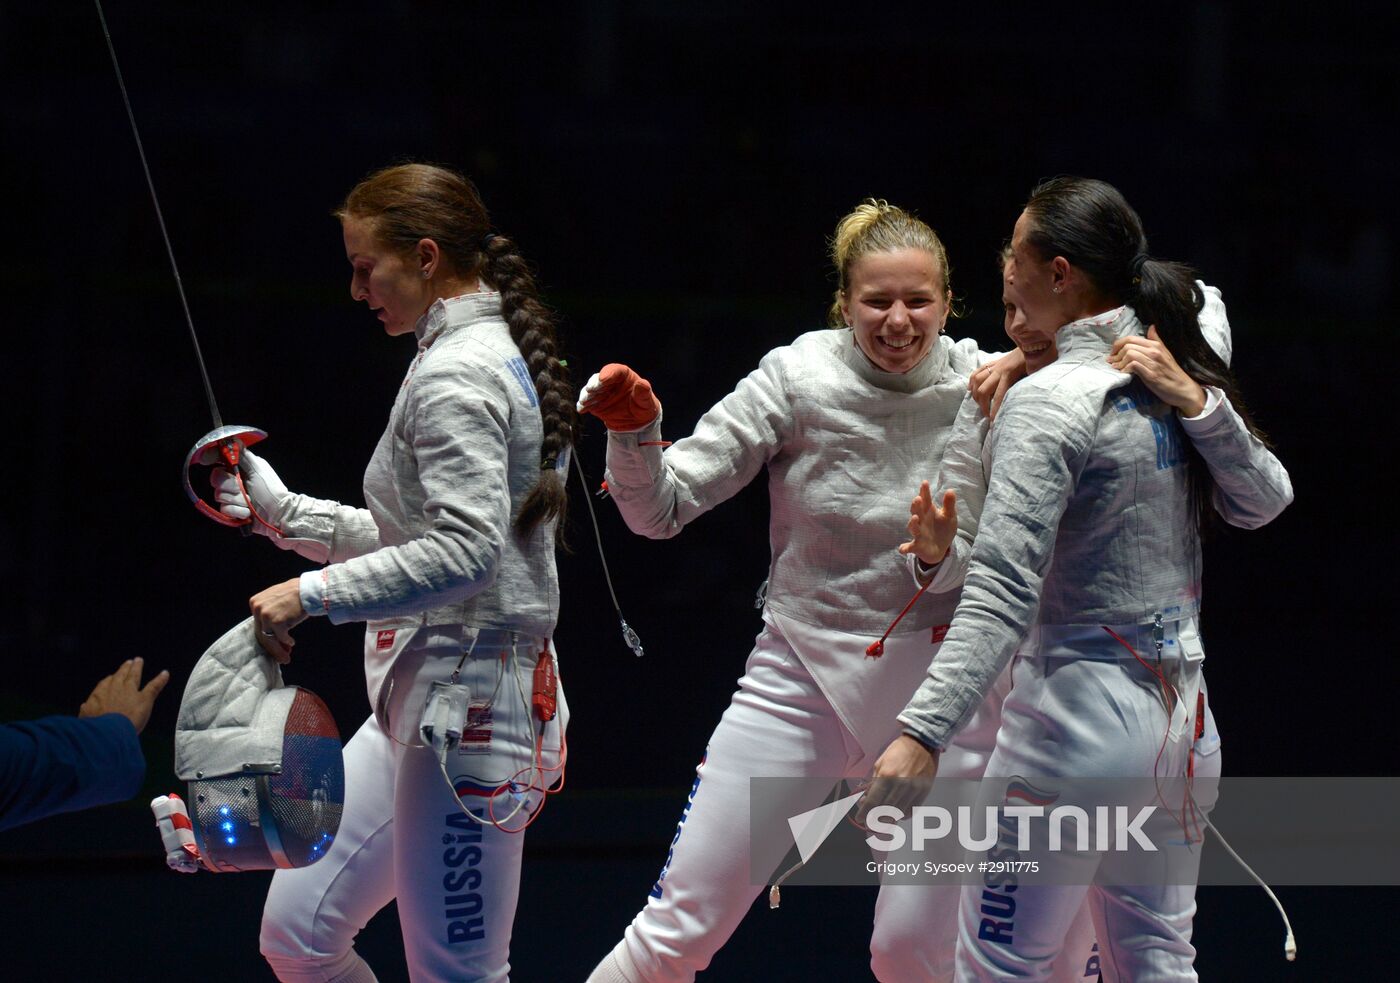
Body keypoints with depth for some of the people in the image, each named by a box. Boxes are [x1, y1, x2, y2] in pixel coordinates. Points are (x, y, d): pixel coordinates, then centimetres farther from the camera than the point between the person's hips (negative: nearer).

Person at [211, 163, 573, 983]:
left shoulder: (456, 375, -15)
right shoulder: (499, 357, 15)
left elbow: (464, 554, -25)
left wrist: (312, 594, -20)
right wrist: (282, 513, 18)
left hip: (466, 704, -10)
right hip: (419, 704, 10)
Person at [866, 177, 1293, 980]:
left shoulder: (1051, 403, -17)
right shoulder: (1177, 379, 5)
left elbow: (1002, 595, -24)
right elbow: (1265, 502, 15)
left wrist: (924, 733, -30)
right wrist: (1200, 406, -3)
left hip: (1078, 708, -8)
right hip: (1180, 713, 8)